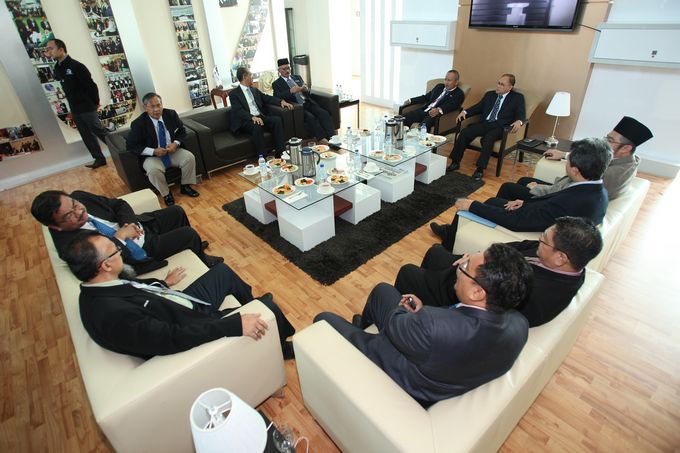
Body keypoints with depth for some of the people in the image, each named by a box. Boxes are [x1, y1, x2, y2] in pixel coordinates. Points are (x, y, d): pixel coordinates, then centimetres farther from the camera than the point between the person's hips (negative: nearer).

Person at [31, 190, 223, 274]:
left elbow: (118, 204, -1)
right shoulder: (68, 245, -28)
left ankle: (191, 247, 41)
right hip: (141, 252, -7)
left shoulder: (80, 197, -12)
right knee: (189, 234, -11)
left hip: (141, 226, 7)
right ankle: (202, 260, 22)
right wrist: (119, 237, -29)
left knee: (177, 211, 15)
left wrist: (130, 222, -18)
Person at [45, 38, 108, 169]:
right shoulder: (57, 68, 11)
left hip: (87, 107, -8)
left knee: (99, 131, -7)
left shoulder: (76, 65, -13)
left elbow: (91, 85, -13)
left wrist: (95, 103, -8)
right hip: (75, 109, 8)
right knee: (87, 136, 7)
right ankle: (99, 159, 12)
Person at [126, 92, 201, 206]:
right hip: (152, 156, -3)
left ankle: (185, 186, -1)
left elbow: (182, 132, 8)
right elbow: (131, 145, -11)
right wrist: (153, 151, -23)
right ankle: (166, 194, -7)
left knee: (189, 157, -21)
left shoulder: (171, 114, -2)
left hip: (172, 150, 4)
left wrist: (176, 143, -13)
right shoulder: (138, 123, -13)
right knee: (153, 170, -34)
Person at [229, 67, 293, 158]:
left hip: (260, 117, 6)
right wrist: (253, 117, -30)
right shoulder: (234, 94, 1)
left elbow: (267, 98, 20)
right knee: (257, 126, -36)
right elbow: (238, 111, -13)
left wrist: (281, 101, 0)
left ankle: (280, 152, -22)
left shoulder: (254, 90, 21)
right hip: (246, 121, -6)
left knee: (277, 120, -20)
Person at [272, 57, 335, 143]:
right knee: (310, 117, -32)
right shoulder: (276, 84, 9)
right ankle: (322, 140, -34)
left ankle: (332, 138, -31)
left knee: (324, 113, -21)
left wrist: (306, 89, -3)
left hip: (308, 103, 5)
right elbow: (277, 97, -10)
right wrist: (290, 91, -23)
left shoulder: (297, 77, 24)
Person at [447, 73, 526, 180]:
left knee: (487, 138, -35)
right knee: (465, 132, -21)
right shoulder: (489, 94, 22)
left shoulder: (517, 98, 10)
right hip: (484, 123, 4)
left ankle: (480, 169, -31)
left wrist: (518, 121, -24)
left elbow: (521, 114, 0)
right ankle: (455, 162, -15)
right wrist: (465, 111, -3)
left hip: (499, 126, -4)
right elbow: (478, 107, 17)